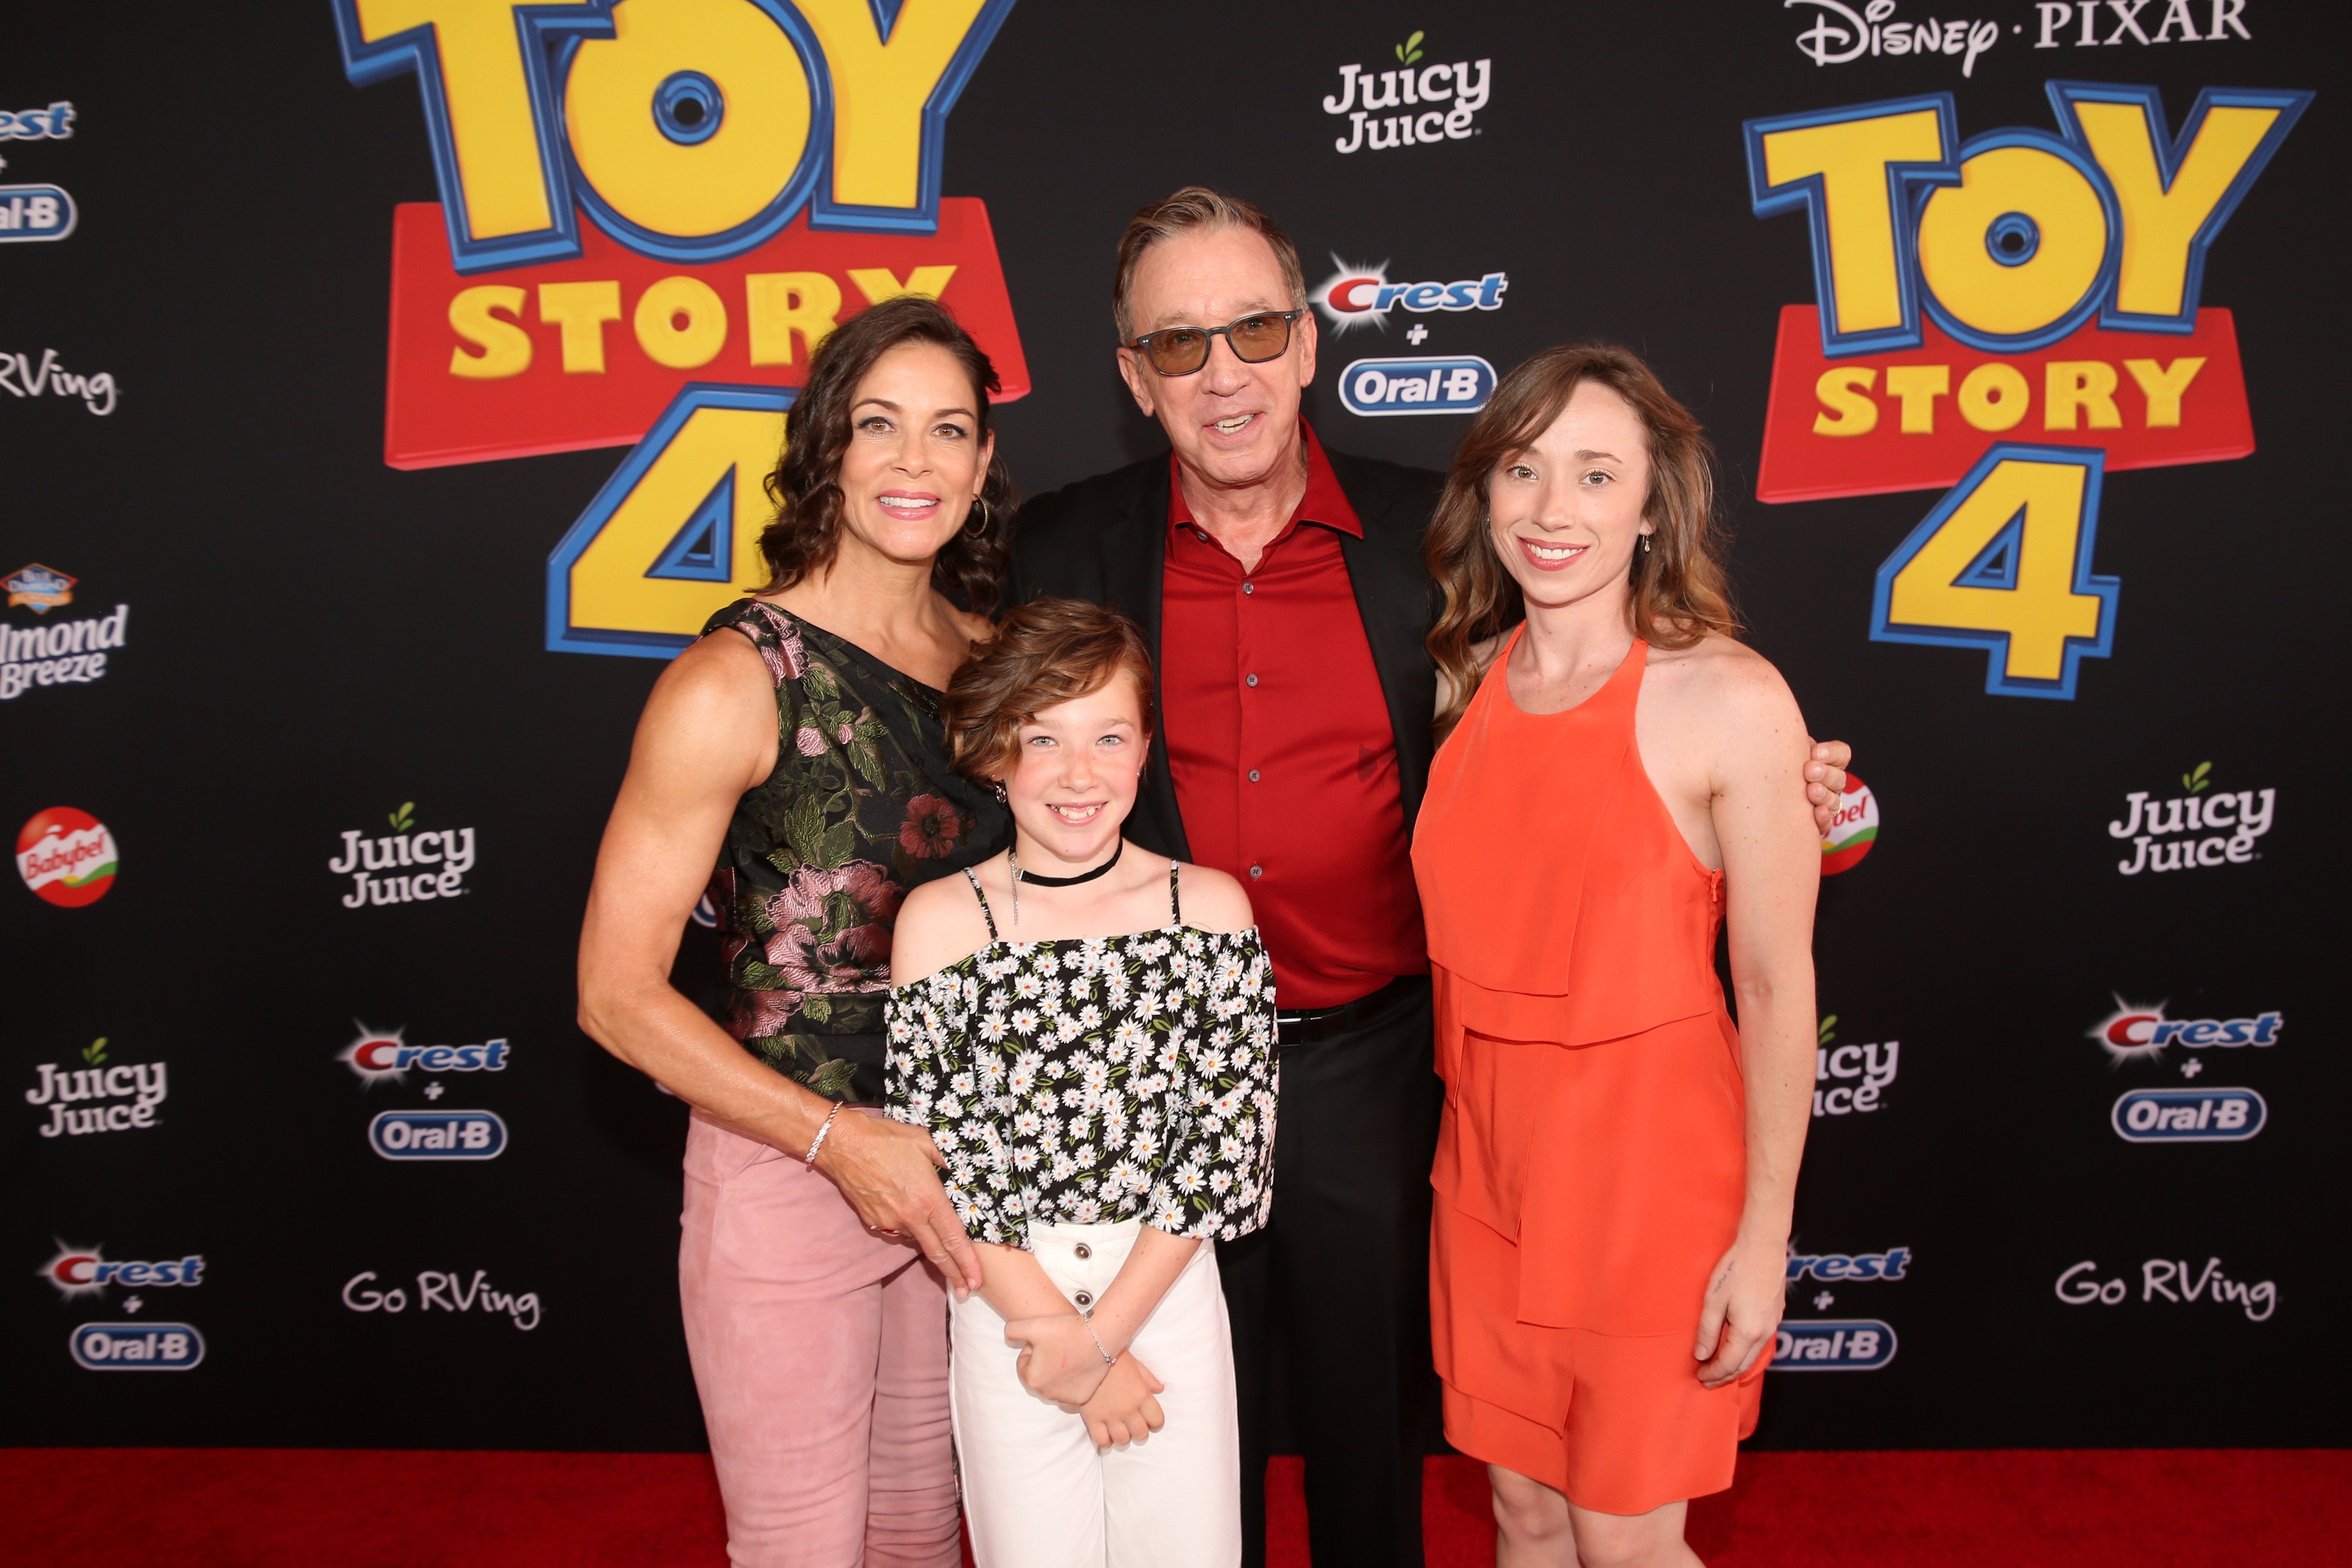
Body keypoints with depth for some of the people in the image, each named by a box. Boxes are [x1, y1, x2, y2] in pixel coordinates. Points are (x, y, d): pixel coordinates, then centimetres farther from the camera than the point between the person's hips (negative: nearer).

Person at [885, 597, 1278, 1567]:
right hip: (1005, 1310, 0)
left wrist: (1100, 1335, -10)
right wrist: (1050, 1331, -8)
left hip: (1171, 1296, 1)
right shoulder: (940, 922, -6)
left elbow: (1229, 1138, -6)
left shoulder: (1210, 906, -4)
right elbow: (938, 1161, -5)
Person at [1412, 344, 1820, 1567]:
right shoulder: (1466, 682, 1)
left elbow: (1776, 987, -11)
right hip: (1490, 1158, 5)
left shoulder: (1731, 700, -14)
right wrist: (1465, 1129, 10)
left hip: (1649, 1168, -5)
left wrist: (1764, 1236, -10)